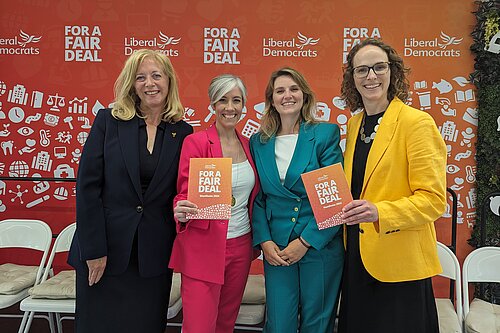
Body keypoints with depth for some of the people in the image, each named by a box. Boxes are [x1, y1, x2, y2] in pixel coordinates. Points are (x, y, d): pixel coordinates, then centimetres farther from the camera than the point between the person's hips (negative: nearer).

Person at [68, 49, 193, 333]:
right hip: (104, 249, -1)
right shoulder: (109, 121, -3)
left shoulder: (183, 133, 2)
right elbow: (88, 186, -6)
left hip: (154, 256, 2)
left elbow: (182, 192, 8)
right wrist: (93, 250, -10)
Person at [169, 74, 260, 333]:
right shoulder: (195, 142, -8)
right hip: (203, 247, -5)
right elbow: (185, 194, -8)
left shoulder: (248, 146, 9)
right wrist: (181, 210, -29)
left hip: (241, 246, 5)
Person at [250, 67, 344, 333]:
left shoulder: (325, 134, -4)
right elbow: (257, 198, 8)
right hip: (276, 249, 2)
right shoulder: (258, 142, 6)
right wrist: (264, 241, -5)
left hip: (320, 247, -2)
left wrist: (305, 241, -12)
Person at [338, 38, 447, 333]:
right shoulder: (354, 124, 9)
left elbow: (433, 200, -16)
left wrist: (379, 212, -28)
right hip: (357, 256, 7)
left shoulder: (418, 122, -12)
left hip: (400, 262, -6)